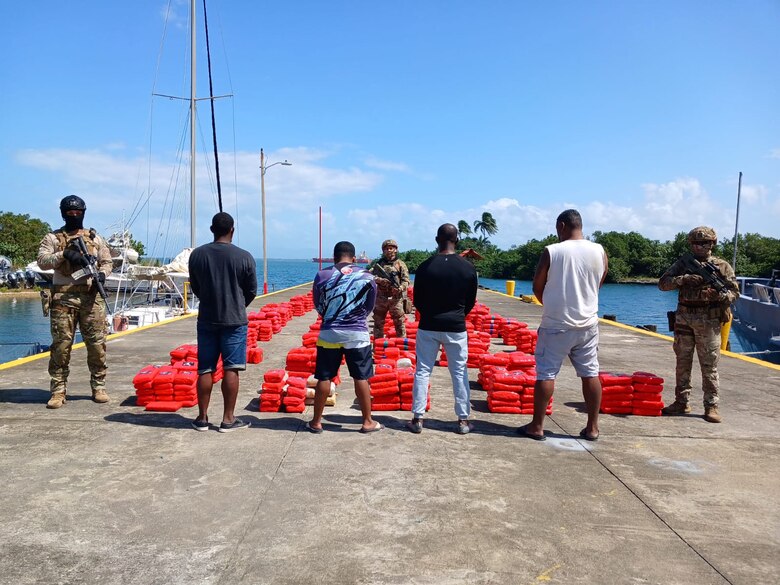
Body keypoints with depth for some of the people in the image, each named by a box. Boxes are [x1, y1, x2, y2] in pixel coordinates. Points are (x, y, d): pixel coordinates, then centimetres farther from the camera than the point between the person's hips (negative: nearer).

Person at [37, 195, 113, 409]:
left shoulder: (95, 238, 15)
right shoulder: (53, 238, 8)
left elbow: (107, 261, 17)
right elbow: (42, 261, -3)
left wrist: (102, 274, -4)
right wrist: (64, 255, -17)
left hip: (91, 297, 2)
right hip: (63, 298, -2)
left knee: (97, 343, 2)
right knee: (61, 344, -1)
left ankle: (98, 386, 12)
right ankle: (58, 390, 7)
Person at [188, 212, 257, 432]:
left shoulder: (197, 254, 0)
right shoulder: (244, 257, -8)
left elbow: (195, 287, 10)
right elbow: (252, 291, 1)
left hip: (206, 319, 3)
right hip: (235, 321, -3)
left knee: (205, 370, 10)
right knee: (231, 370, 3)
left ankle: (202, 418, 17)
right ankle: (228, 419, 7)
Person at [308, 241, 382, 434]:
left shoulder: (322, 275, -3)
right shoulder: (367, 277, -3)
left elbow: (318, 306, 8)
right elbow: (369, 307, 8)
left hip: (329, 333, 0)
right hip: (357, 333, 0)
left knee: (324, 378, 8)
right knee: (361, 378, 7)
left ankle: (316, 422, 17)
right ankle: (367, 422, 15)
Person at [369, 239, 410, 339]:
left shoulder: (400, 264, 4)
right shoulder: (378, 263, 10)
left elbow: (406, 280, -1)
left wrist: (400, 288, -20)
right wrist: (379, 280, -15)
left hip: (396, 298, -2)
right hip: (380, 298, 2)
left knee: (399, 322, 0)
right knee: (378, 322, 10)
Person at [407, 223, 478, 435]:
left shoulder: (425, 267, -6)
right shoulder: (468, 267, -4)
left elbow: (417, 301, 1)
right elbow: (471, 302, 5)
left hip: (428, 326, 0)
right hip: (456, 328, 1)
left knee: (422, 371, 7)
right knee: (459, 373, 9)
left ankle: (418, 419, 9)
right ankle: (463, 420, 13)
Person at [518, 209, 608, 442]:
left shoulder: (551, 252, -11)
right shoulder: (600, 252, 0)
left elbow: (537, 287, -1)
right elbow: (597, 286, 11)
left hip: (556, 324, -4)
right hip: (588, 324, 4)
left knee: (546, 374, 3)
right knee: (590, 374, 11)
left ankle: (537, 426, 9)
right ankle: (592, 428, 18)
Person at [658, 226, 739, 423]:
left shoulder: (722, 266, 4)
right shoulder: (683, 264, 8)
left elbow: (734, 292, 1)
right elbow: (663, 283, 0)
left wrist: (719, 296, -21)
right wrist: (684, 279, -16)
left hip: (709, 322, -2)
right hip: (684, 320, 2)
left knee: (709, 366, 0)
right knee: (682, 363, 8)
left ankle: (711, 406, 6)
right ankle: (681, 402, 17)